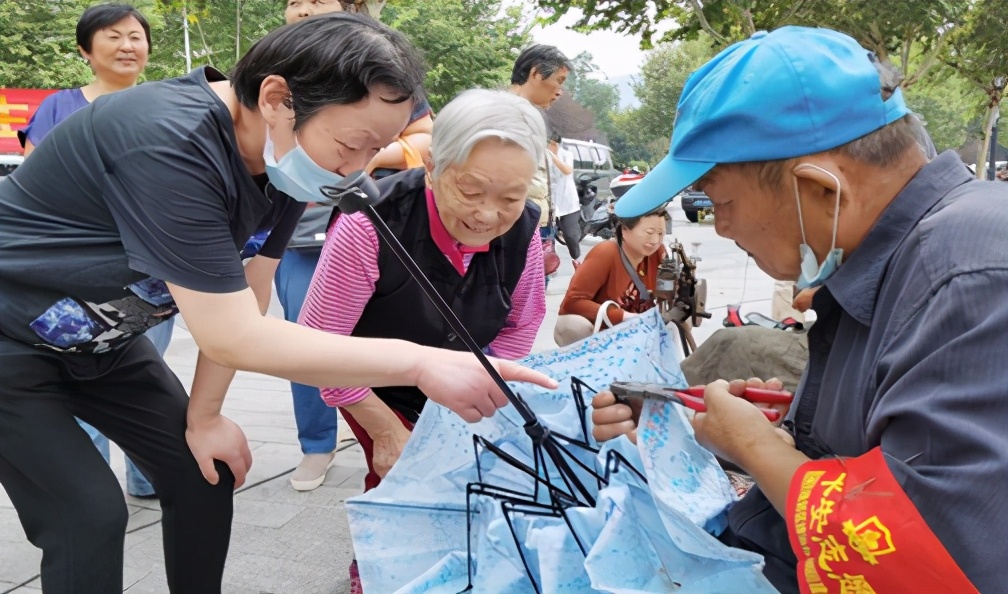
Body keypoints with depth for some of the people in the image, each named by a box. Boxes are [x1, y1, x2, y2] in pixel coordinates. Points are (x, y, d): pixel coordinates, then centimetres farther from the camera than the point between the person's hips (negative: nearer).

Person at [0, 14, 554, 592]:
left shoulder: (280, 153, -11)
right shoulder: (170, 145, -36)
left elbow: (244, 300, -3)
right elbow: (233, 337, -36)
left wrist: (203, 417, 0)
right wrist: (421, 362, -37)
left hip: (98, 340, 7)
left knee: (203, 474, 5)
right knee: (90, 517, -12)